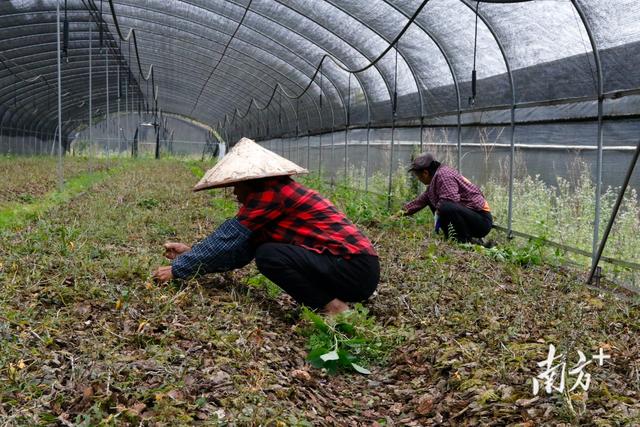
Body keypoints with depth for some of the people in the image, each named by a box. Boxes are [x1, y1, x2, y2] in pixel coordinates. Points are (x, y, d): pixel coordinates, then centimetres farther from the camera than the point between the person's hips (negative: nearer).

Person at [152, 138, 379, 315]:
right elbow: (240, 252, 15)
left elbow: (227, 239, -10)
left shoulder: (272, 193, -11)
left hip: (356, 268, -10)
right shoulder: (277, 194, 17)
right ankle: (334, 300, 10)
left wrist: (178, 269, -3)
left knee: (268, 255, -19)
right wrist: (190, 253, 16)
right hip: (352, 266, 10)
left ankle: (334, 309, -12)